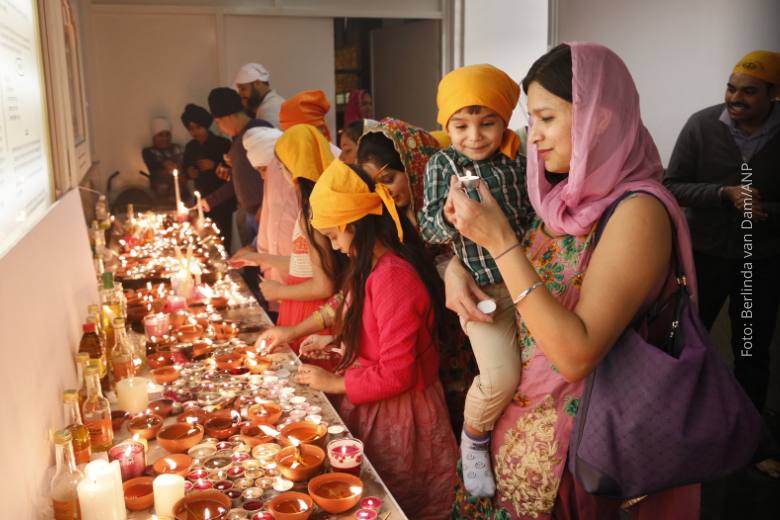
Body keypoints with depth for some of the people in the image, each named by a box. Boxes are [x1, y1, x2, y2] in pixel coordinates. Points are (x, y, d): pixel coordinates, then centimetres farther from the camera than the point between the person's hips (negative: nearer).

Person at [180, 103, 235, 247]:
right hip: (201, 200, 5)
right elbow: (185, 166, 25)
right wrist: (189, 171, 3)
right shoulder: (190, 147, 9)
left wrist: (214, 166, -18)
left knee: (222, 239, -6)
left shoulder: (223, 144, -8)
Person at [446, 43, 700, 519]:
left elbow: (576, 355, -28)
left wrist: (500, 242, -29)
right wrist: (457, 269, -9)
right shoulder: (571, 198, -1)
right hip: (525, 413, 6)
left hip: (577, 432, -6)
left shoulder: (638, 211, -22)